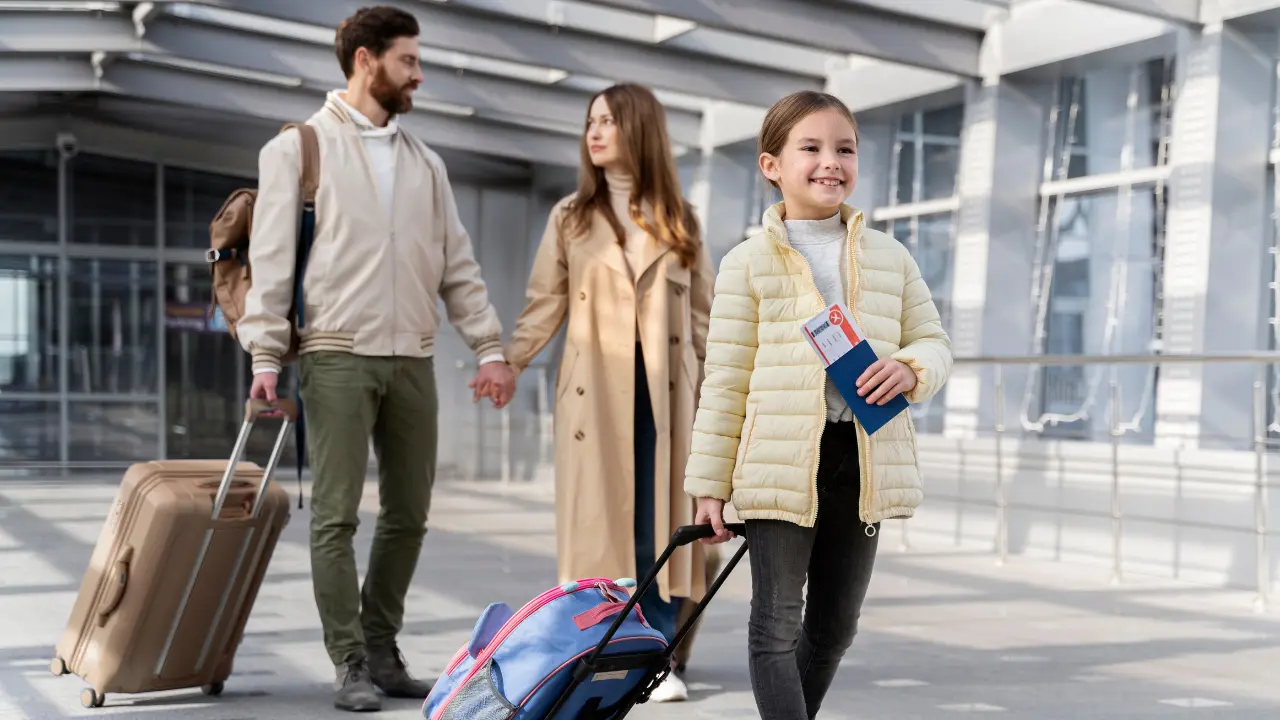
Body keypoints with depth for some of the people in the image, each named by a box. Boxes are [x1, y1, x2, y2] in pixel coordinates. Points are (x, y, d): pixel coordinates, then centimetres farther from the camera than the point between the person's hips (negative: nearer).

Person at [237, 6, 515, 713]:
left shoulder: (425, 162, 18)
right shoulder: (298, 148, 3)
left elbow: (457, 264, 16)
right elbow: (271, 260, -2)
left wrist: (489, 345, 7)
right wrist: (265, 354, -10)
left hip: (412, 360, 5)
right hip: (337, 355, -5)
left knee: (408, 513, 7)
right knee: (336, 514, -4)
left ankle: (382, 649, 19)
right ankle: (350, 662, 2)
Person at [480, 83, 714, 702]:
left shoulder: (679, 221, 11)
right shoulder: (570, 216, 10)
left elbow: (703, 314, 10)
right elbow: (544, 305, 5)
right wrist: (506, 363, -7)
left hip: (662, 390, 0)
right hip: (595, 389, 0)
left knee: (657, 523, -1)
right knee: (596, 519, -1)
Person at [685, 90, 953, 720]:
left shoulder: (889, 256, 10)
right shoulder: (749, 262, 0)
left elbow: (934, 340, 14)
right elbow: (726, 380, -1)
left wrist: (911, 368, -12)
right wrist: (710, 484, -2)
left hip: (864, 459, 4)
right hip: (781, 461, -4)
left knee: (835, 626, 14)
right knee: (777, 625, 0)